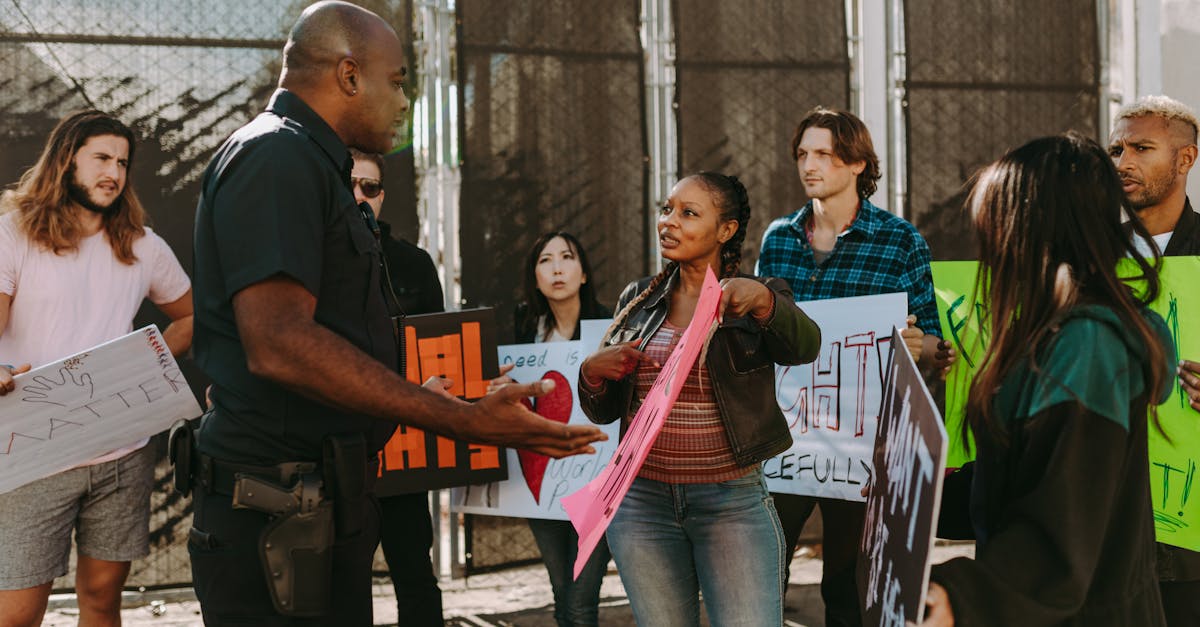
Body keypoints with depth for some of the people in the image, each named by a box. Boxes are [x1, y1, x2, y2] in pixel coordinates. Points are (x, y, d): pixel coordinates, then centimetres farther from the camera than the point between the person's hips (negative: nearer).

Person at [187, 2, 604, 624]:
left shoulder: (306, 163, 21)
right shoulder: (276, 155, -13)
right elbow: (278, 344, -25)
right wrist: (464, 421, -25)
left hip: (328, 504, 10)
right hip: (281, 521, -10)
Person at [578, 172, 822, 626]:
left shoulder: (759, 300, 0)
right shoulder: (638, 300, 10)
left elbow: (804, 346, -22)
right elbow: (603, 411, 14)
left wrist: (759, 299, -41)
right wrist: (592, 372, -8)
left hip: (733, 503, -3)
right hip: (642, 503, 4)